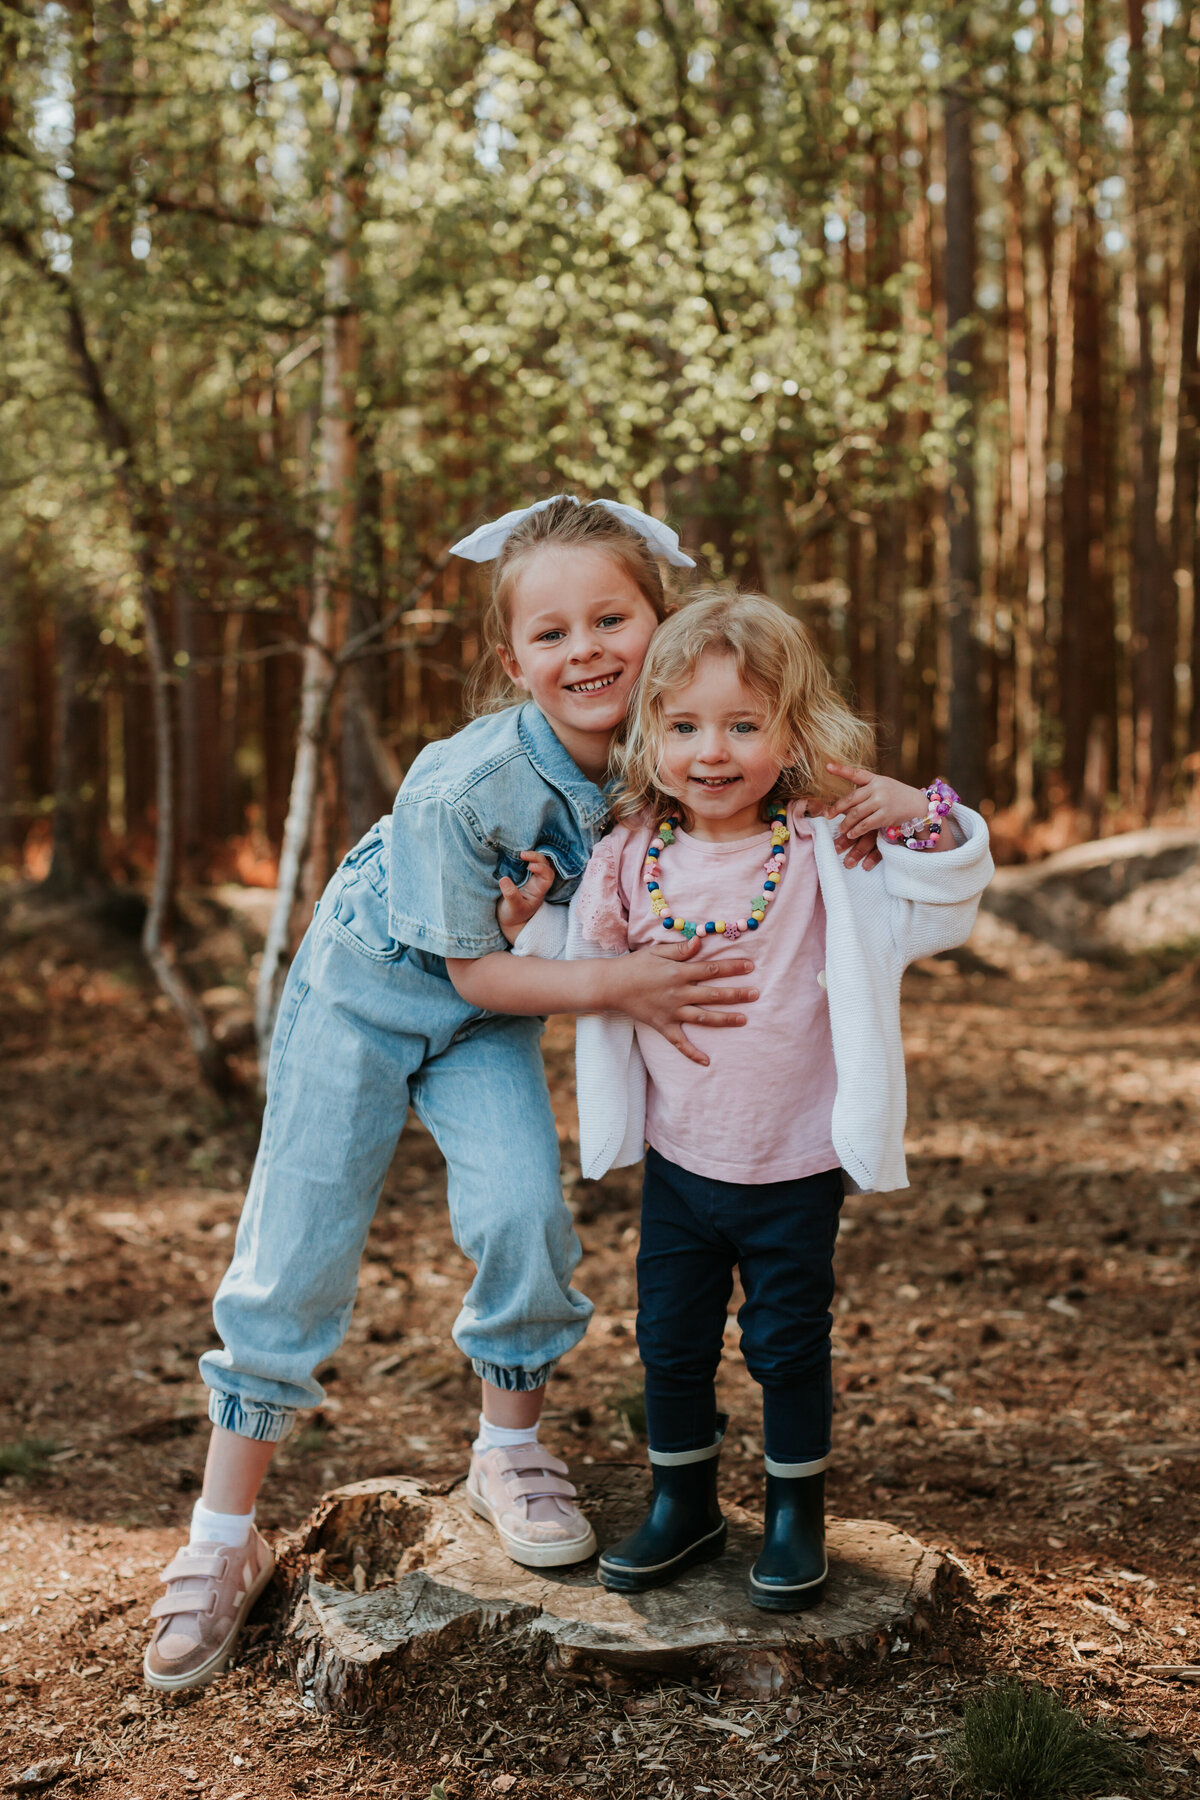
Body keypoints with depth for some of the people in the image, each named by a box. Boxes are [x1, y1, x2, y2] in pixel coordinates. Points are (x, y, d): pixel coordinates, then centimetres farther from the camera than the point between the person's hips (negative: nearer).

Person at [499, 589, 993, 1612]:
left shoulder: (822, 852, -12)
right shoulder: (630, 859, -4)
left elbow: (931, 919, -13)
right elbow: (588, 977, 9)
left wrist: (922, 825, -26)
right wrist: (530, 924, -6)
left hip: (795, 1165, -3)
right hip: (678, 1159, 3)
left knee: (790, 1343, 11)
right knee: (672, 1340, 15)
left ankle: (796, 1514, 33)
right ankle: (683, 1507, 36)